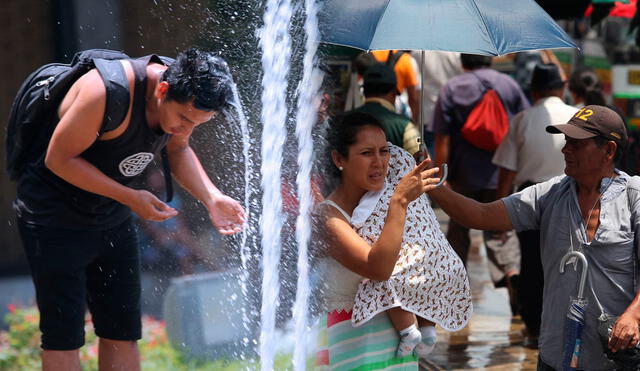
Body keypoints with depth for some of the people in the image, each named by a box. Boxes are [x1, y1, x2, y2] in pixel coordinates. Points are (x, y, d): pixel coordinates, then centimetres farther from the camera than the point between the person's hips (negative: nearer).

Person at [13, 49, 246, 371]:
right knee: (63, 335, -7)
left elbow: (178, 151, 11)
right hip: (55, 218, -7)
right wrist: (130, 198, -25)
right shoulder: (109, 93, -31)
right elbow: (58, 159, -23)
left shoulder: (185, 97, -8)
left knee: (122, 330, 8)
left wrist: (212, 198, -6)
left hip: (114, 221, 7)